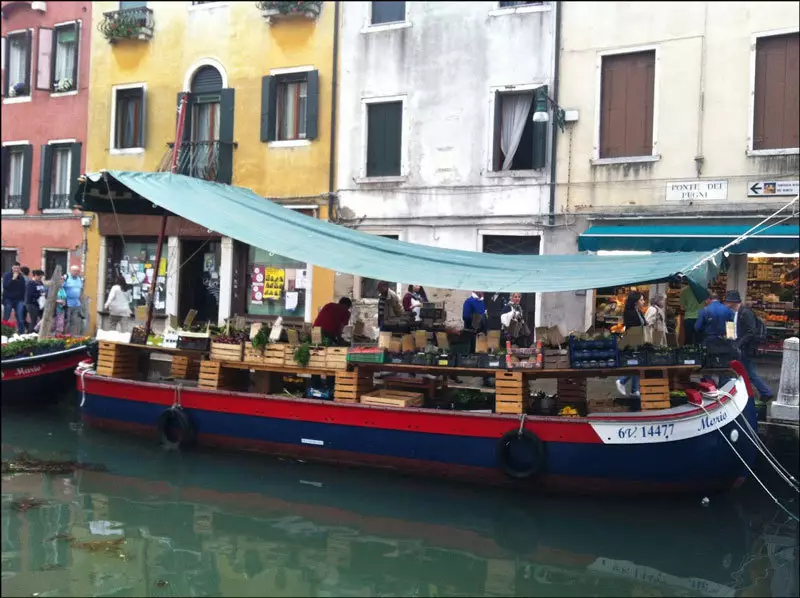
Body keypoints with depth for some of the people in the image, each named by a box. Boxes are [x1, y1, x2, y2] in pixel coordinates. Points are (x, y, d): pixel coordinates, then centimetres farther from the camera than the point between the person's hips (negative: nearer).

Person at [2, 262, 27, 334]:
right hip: (8, 299, -2)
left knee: (20, 318, -3)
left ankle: (21, 333, 1)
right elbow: (5, 285, -13)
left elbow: (23, 289, 9)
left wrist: (23, 299, 4)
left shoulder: (21, 277, 8)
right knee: (6, 318, 0)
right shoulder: (7, 275, 1)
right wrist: (13, 279, -17)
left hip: (19, 300, 2)